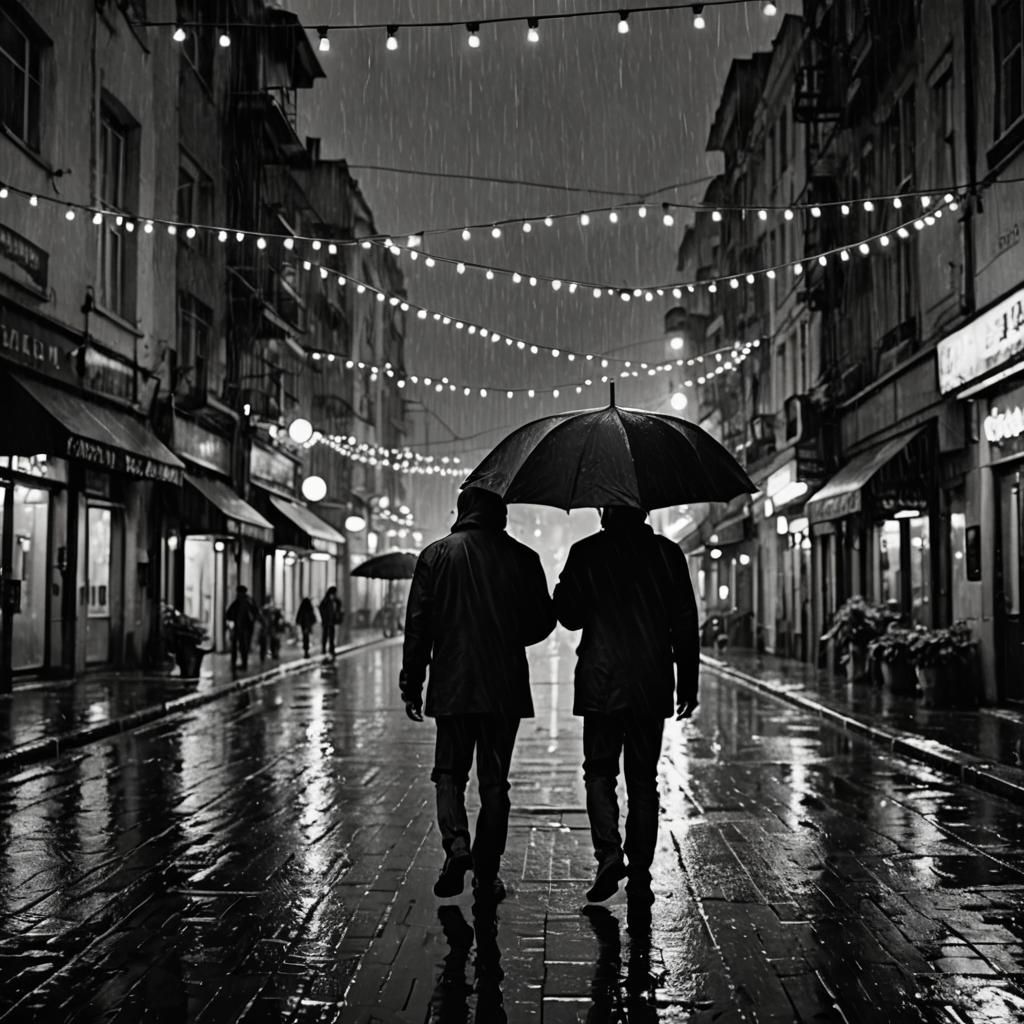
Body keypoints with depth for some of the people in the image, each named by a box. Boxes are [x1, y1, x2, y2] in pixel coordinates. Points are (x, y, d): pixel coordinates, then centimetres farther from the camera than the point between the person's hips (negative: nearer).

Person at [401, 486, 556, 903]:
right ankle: (486, 875, 11)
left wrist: (412, 684, 4)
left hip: (452, 685, 0)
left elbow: (418, 624, -2)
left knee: (449, 772, 14)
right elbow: (543, 622, 3)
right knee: (494, 780, 8)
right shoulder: (522, 558, -1)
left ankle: (456, 843, -9)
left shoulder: (435, 555, -1)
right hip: (505, 687, 0)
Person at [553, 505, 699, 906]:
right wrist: (688, 682, 8)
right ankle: (640, 874, 11)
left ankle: (608, 851, -9)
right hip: (651, 686, 2)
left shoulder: (585, 553, -4)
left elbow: (569, 616, 1)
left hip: (601, 684, -2)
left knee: (599, 772, 10)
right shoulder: (667, 553, 2)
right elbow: (685, 622, 2)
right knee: (643, 779, 10)